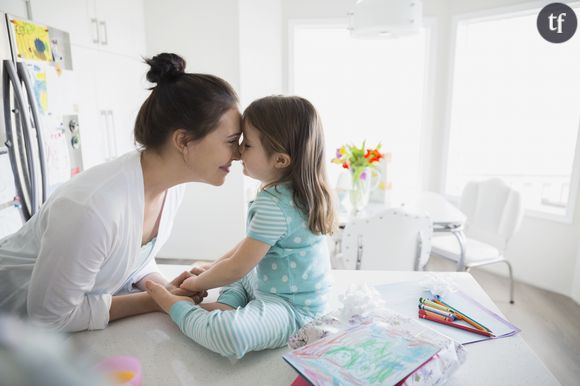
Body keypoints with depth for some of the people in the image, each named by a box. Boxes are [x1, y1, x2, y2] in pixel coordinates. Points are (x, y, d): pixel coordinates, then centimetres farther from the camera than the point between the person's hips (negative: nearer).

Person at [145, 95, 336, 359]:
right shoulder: (295, 192, 4)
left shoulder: (273, 206, -28)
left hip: (291, 309, -10)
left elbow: (235, 269, -21)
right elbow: (251, 244, 14)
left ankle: (176, 307, -9)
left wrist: (196, 284, -3)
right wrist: (211, 269, 12)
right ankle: (226, 308, 6)